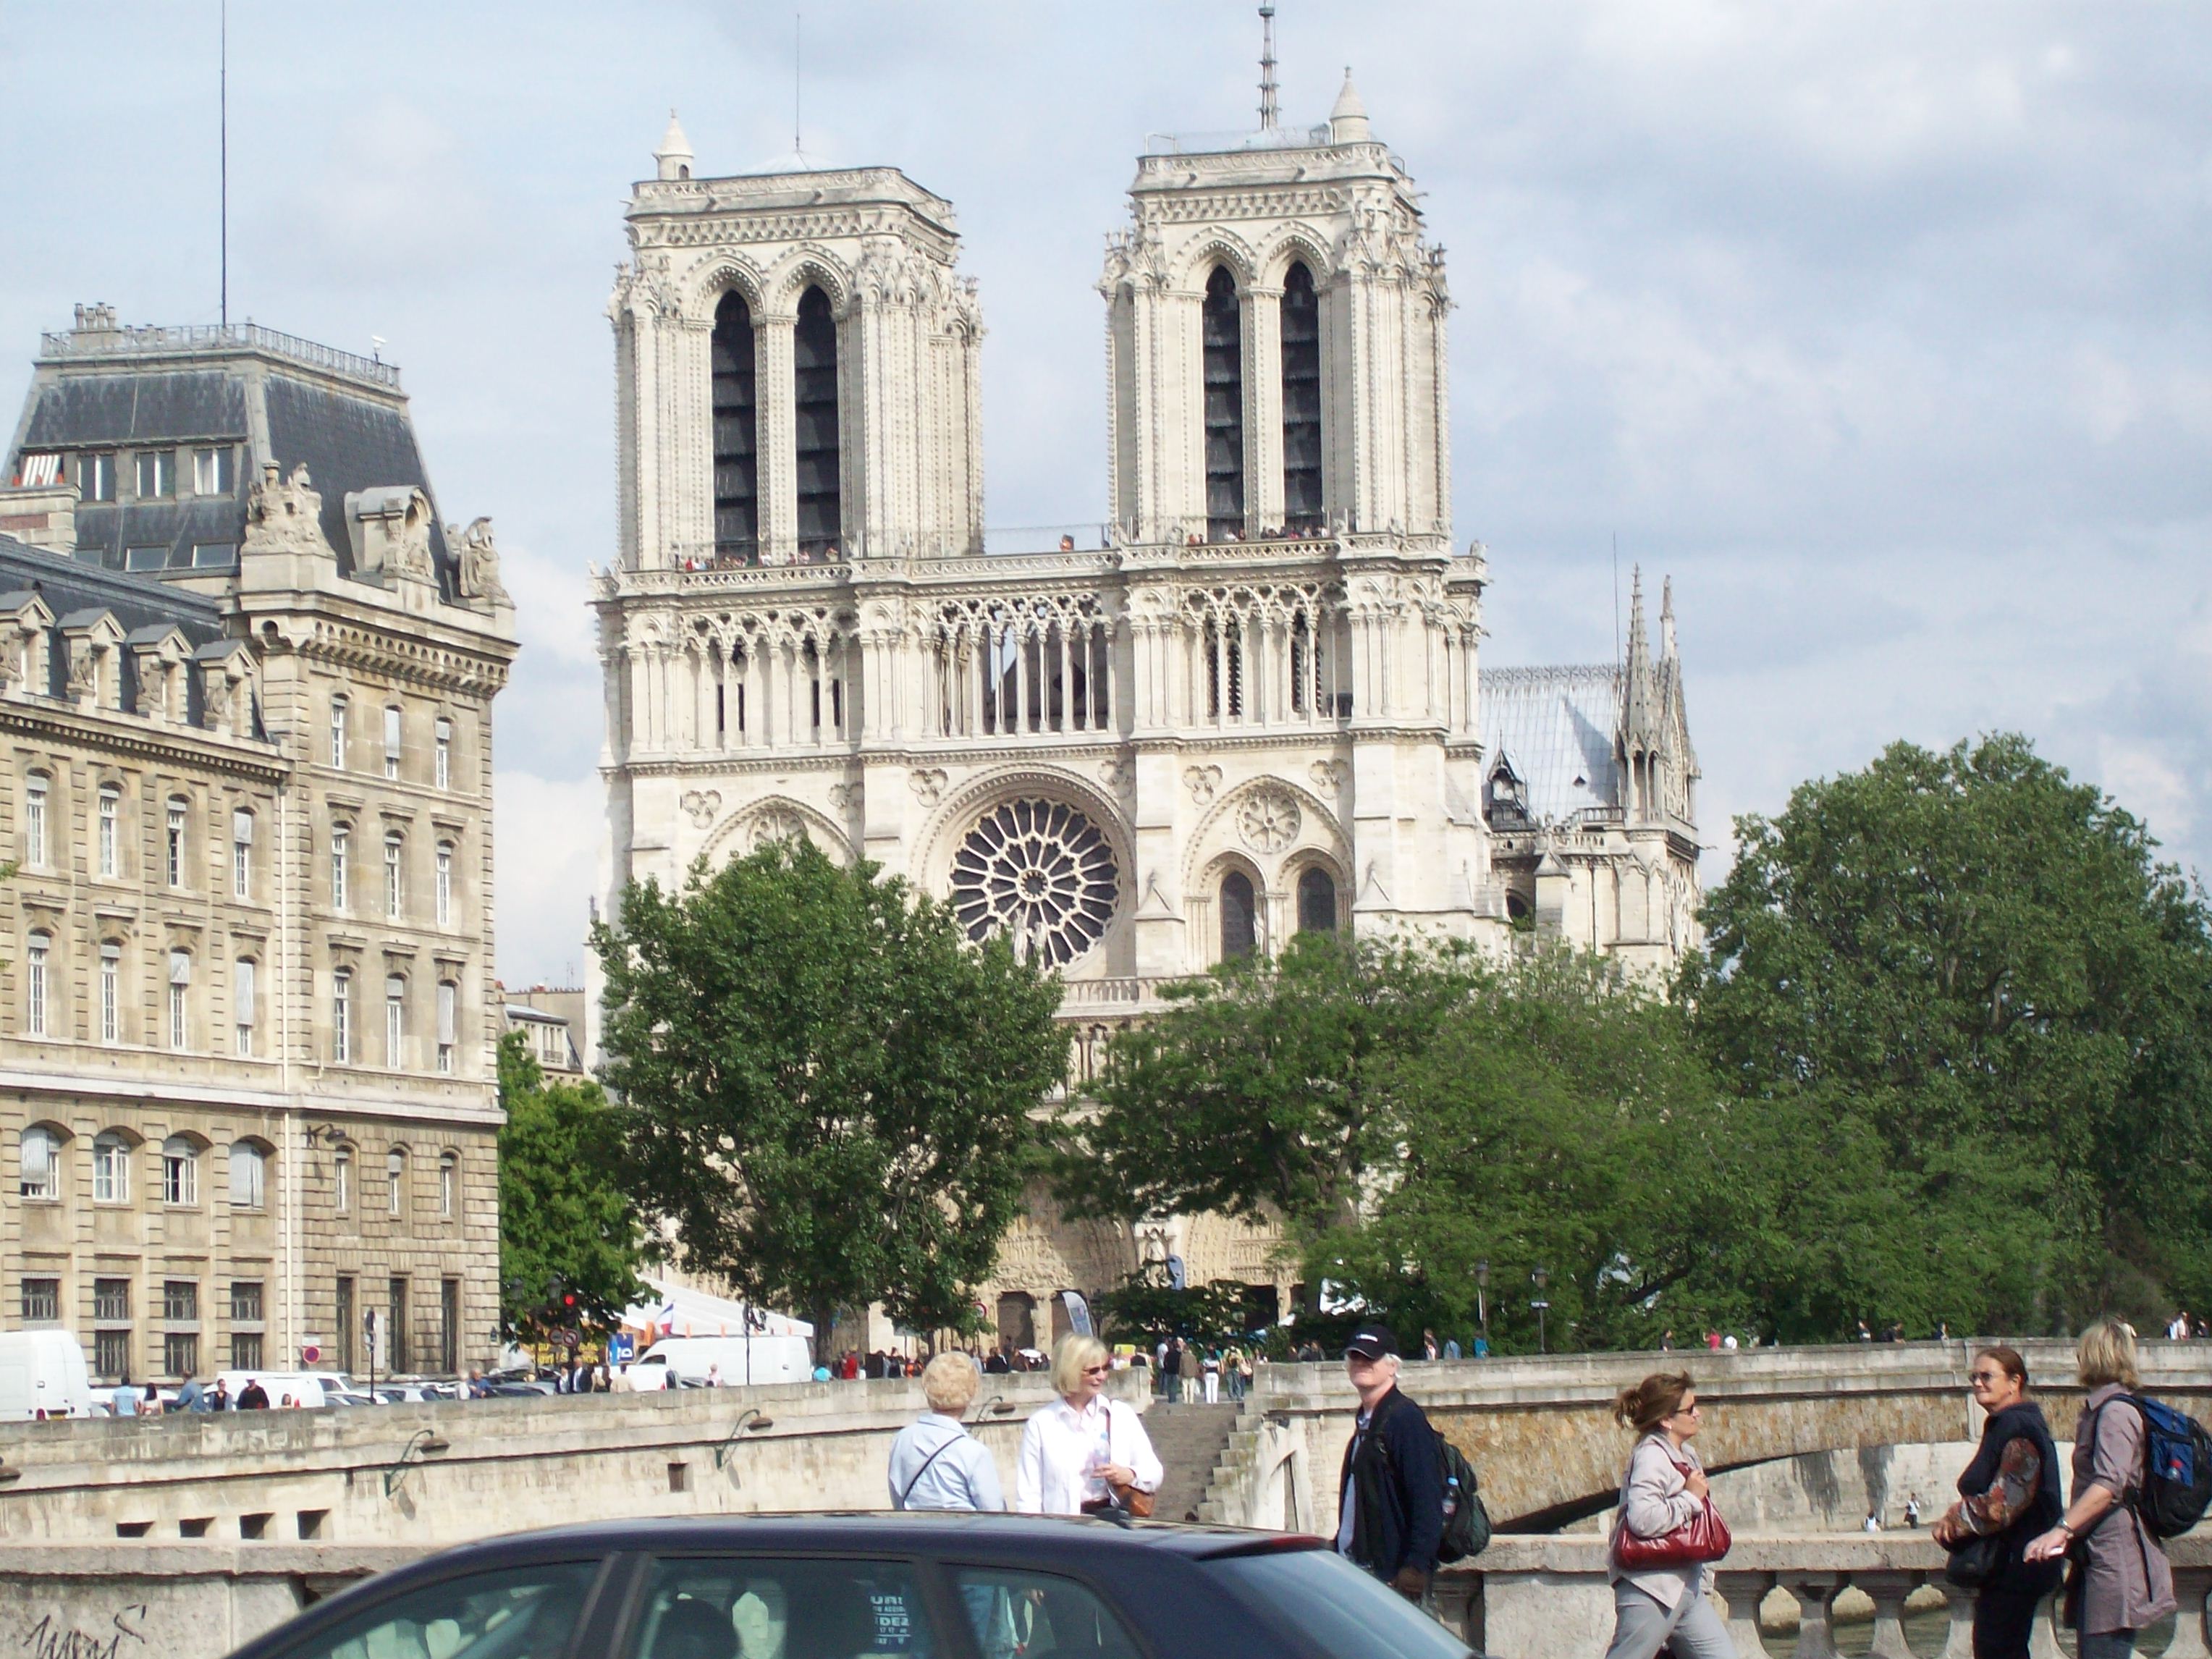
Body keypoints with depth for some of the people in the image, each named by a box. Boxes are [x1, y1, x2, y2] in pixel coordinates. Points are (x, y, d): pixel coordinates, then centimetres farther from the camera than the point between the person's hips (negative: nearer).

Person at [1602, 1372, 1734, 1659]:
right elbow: (1643, 1519, -31)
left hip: (1686, 1588, 9)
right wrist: (1691, 1498, -18)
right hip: (1650, 1588, -9)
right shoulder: (1651, 1458, -16)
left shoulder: (1687, 1456, 14)